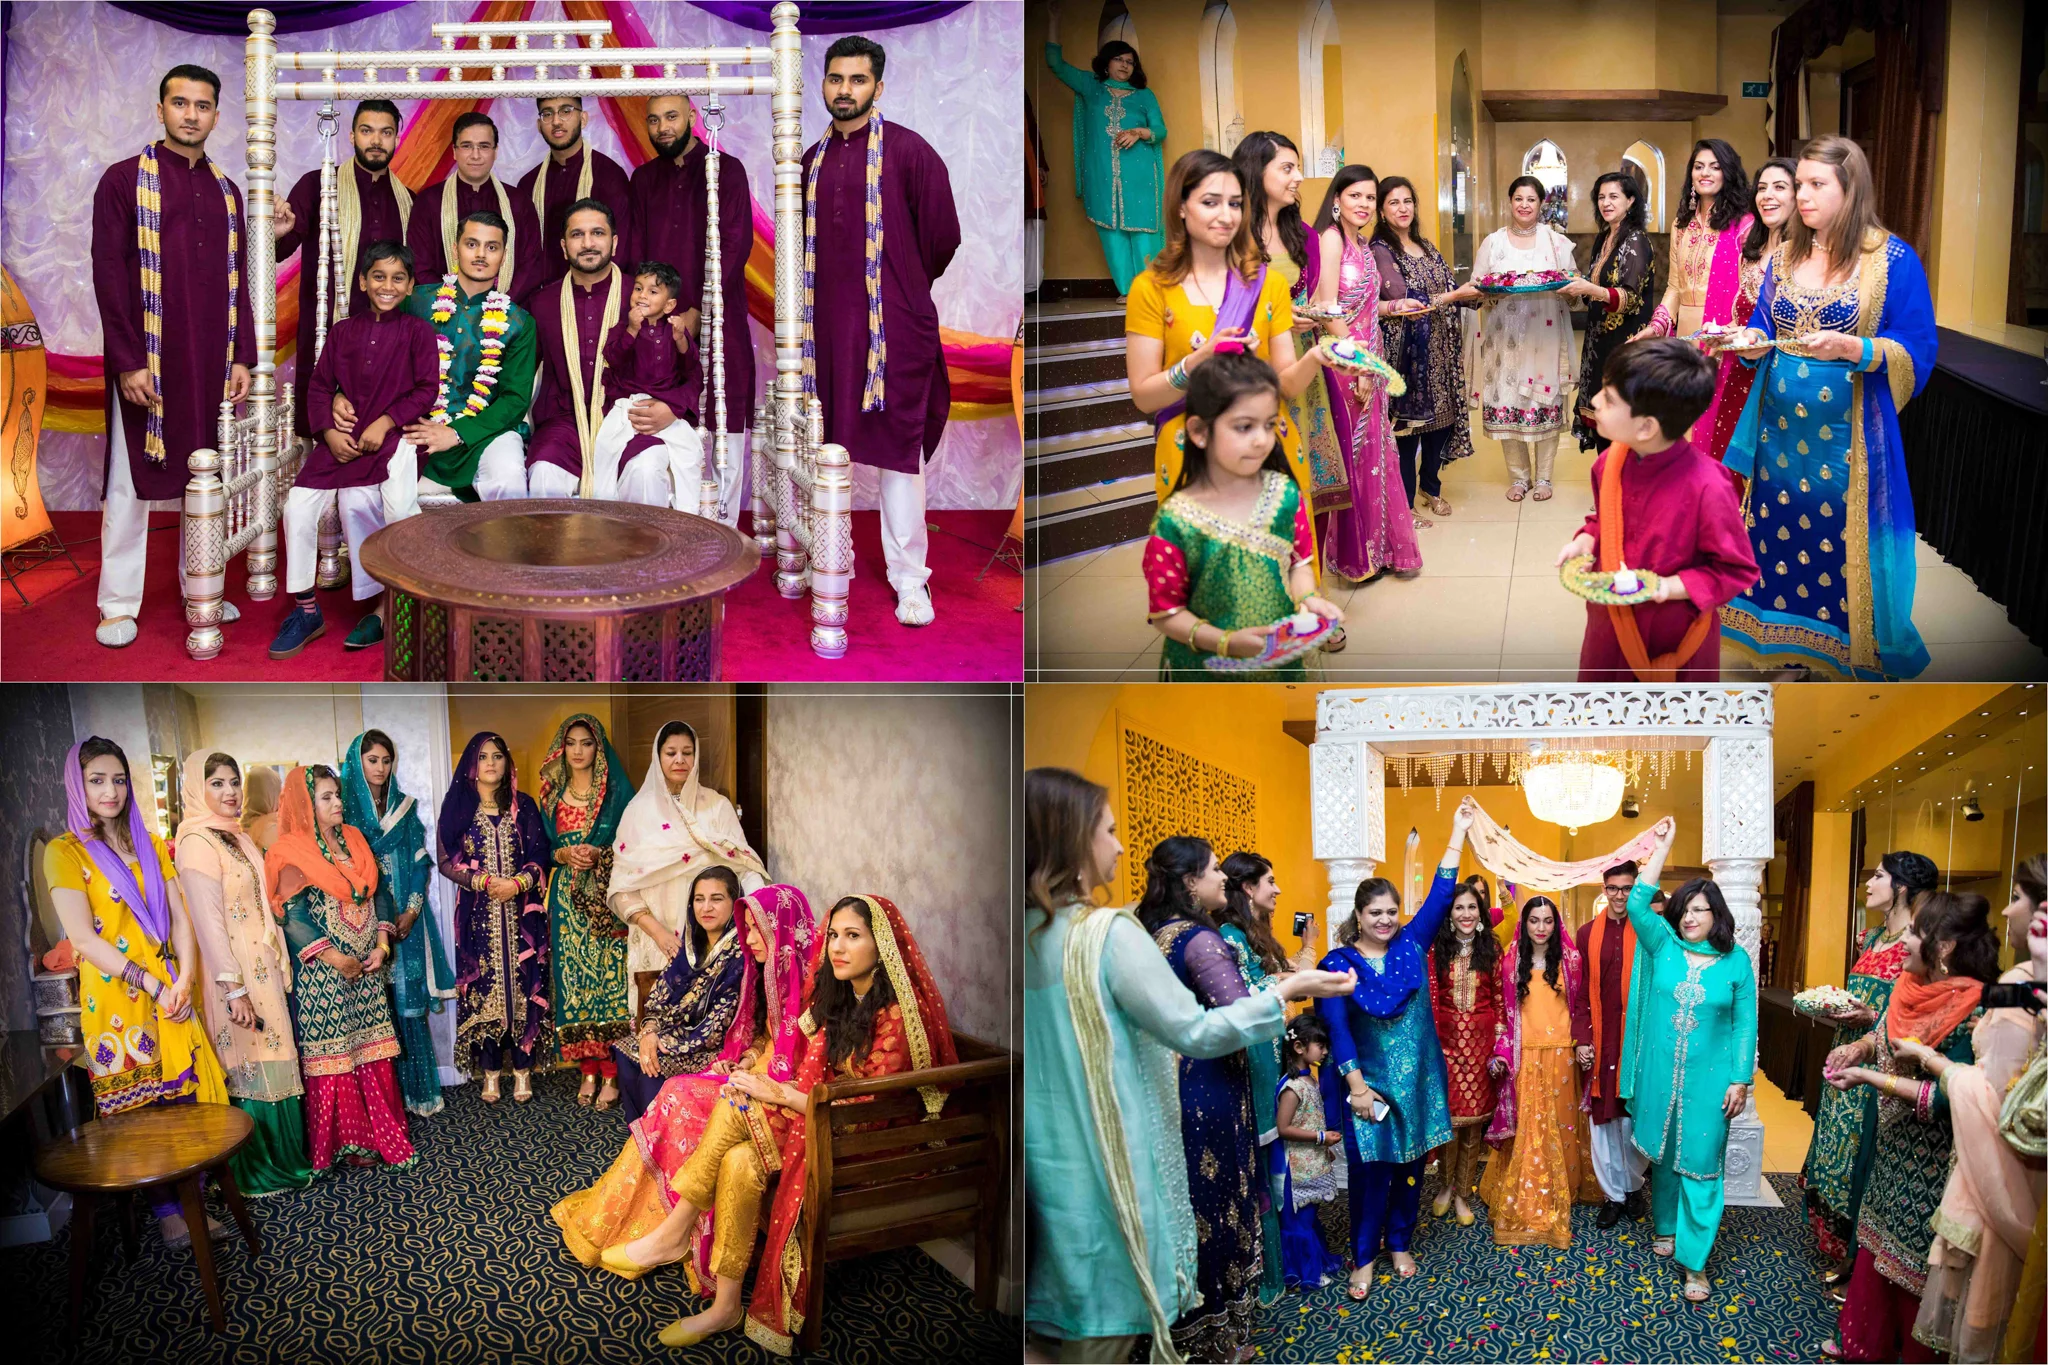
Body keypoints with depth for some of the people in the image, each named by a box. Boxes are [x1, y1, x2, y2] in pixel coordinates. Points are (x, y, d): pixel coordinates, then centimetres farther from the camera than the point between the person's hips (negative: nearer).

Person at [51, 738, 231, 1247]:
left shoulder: (151, 845, 13)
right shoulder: (65, 852, -3)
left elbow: (181, 919, 8)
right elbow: (84, 938, -11)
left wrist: (183, 982, -9)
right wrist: (154, 985, -15)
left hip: (173, 998, 4)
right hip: (117, 1001, -4)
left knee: (188, 1099, 3)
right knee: (141, 1111, 2)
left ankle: (192, 1201, 12)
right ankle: (166, 1210, 14)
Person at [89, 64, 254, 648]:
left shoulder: (225, 190, 12)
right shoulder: (124, 180, -3)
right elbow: (109, 275, -7)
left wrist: (242, 357, 5)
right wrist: (128, 362, -14)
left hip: (213, 361, 4)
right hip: (148, 362, -4)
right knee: (132, 480, 1)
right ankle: (118, 605, 8)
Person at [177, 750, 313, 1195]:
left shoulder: (236, 838, 12)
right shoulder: (197, 844, -15)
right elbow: (208, 921, -20)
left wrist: (279, 966, 16)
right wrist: (234, 989, -22)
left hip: (262, 969, 9)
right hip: (236, 976, -9)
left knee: (269, 1060, 14)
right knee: (250, 1068, -1)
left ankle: (281, 1159, 23)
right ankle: (257, 1173, 10)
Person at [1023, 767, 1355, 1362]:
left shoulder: (1029, 934, 3)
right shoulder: (1107, 932, -18)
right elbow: (1196, 1033, -14)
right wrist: (1286, 993, -4)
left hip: (1052, 1164, 7)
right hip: (1107, 1166, -7)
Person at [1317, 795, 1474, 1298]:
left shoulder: (1411, 945, 3)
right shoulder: (1338, 962, -5)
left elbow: (1440, 896, -2)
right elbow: (1336, 1026, -11)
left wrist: (1457, 832, -5)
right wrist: (1356, 1084, -18)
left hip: (1417, 1077, 3)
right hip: (1367, 1080, -3)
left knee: (1409, 1163, 10)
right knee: (1370, 1168, -2)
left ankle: (1399, 1244, 28)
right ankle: (1364, 1258, 12)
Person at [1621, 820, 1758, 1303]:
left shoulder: (1736, 961, -2)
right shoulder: (1664, 946, 1)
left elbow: (1744, 1023, 0)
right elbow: (1638, 903, -12)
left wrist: (1740, 1080, -5)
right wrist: (1663, 846, -11)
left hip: (1708, 1078, -2)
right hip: (1659, 1073, 2)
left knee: (1700, 1163, -1)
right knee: (1664, 1154, 15)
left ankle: (1694, 1261, 6)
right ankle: (1666, 1227, 36)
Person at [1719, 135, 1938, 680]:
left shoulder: (1894, 260, -7)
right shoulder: (1785, 256, 9)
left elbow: (1915, 358, -8)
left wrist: (1849, 348, -24)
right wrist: (1752, 344, -7)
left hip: (1847, 438, -5)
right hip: (1780, 431, 5)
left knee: (1844, 550, -1)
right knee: (1782, 540, 8)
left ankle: (1860, 661, 14)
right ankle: (1791, 652, 22)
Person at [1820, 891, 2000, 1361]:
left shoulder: (1970, 1010, -25)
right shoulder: (1910, 986, -2)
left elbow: (1947, 1099, -26)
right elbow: (1887, 1034, 16)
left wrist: (1869, 1077, -24)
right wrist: (1859, 1047, -5)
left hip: (1930, 1162, -8)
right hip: (1893, 1146, 8)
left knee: (1915, 1262, 7)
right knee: (1878, 1244, 20)